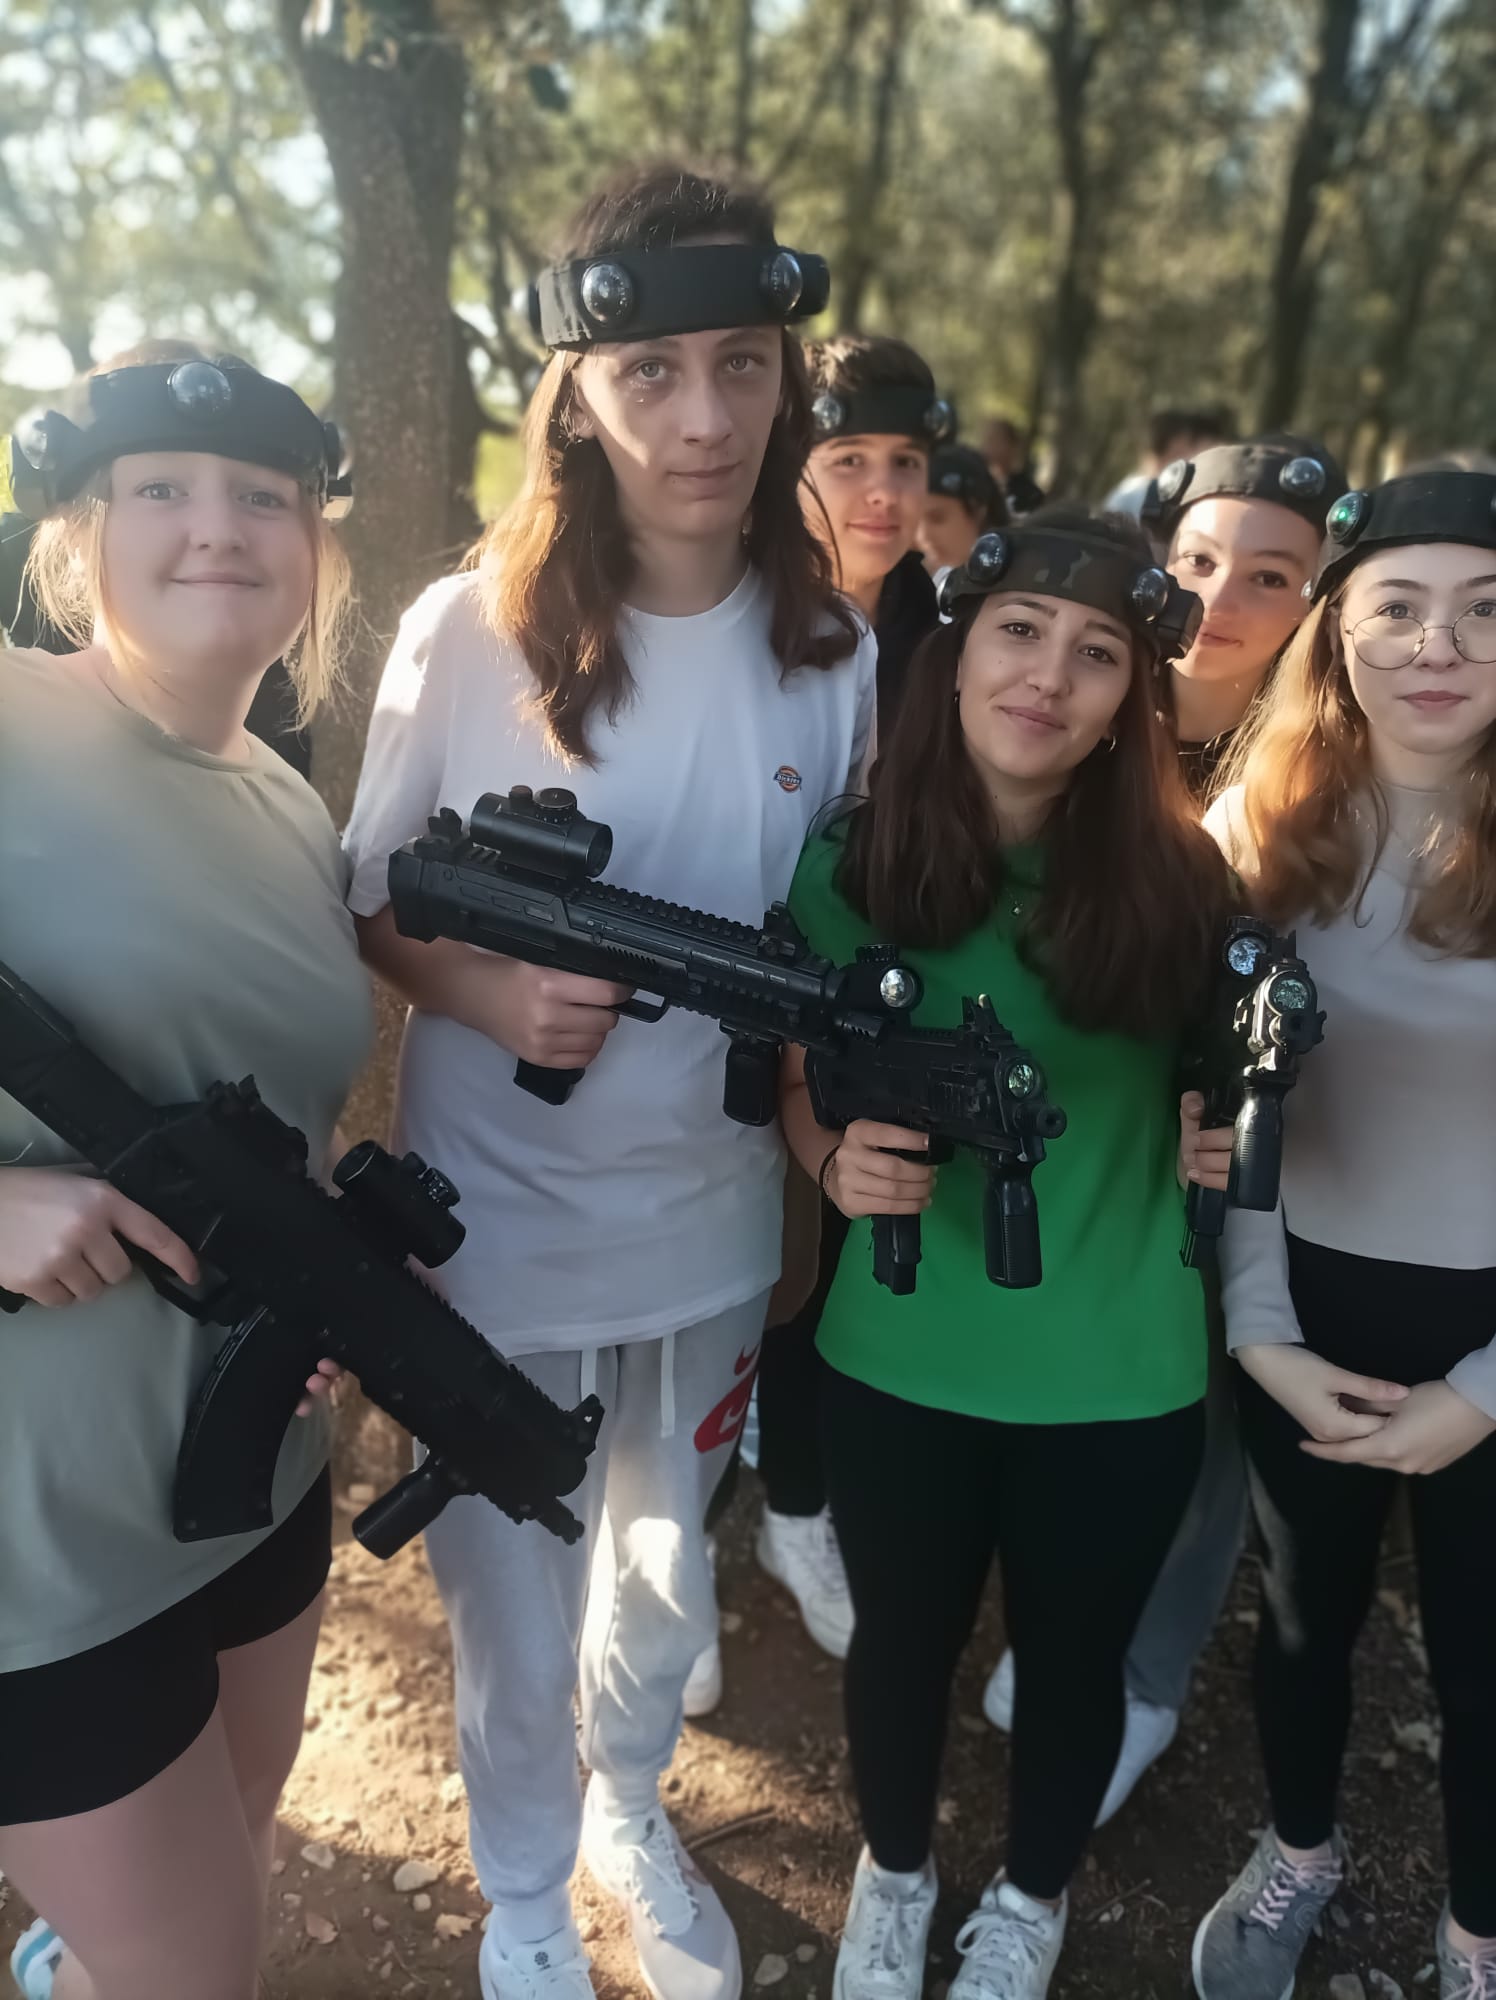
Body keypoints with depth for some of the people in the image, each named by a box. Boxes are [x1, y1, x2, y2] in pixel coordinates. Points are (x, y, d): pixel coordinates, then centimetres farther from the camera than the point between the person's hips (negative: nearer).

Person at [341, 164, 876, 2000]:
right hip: (499, 1227, -3)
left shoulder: (833, 652, -6)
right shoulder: (466, 634, -15)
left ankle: (631, 1808, 58)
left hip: (714, 1220, 3)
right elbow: (364, 905, -4)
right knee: (516, 1624, 17)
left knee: (669, 1581, 26)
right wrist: (485, 991, -23)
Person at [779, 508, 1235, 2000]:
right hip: (898, 1357, 1)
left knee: (1073, 1656, 23)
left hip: (1120, 1370, 0)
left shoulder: (1179, 876, -12)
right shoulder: (848, 863, -10)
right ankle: (893, 1874, 56)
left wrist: (1226, 1136, -18)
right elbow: (799, 1086, 1)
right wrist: (836, 1153, -19)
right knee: (902, 1639, 23)